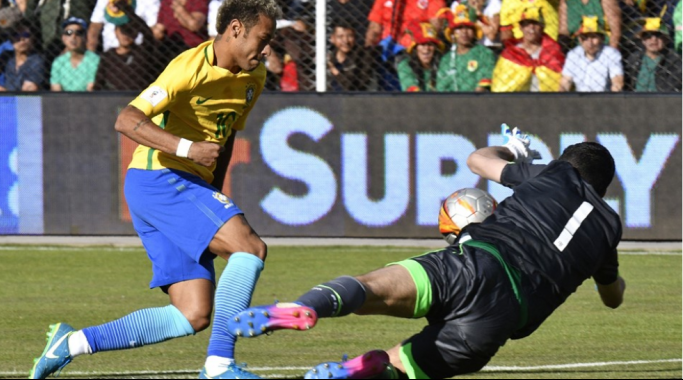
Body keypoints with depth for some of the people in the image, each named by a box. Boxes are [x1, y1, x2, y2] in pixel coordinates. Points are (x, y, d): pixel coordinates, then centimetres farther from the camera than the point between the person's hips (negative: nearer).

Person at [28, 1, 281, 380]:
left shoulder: (253, 78, 11)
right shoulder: (191, 68, -16)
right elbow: (126, 120, -23)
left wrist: (213, 197, 22)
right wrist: (187, 148, -32)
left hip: (187, 185, 9)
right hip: (159, 179, -9)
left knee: (194, 316, -1)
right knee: (251, 248, -23)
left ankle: (73, 342, 4)